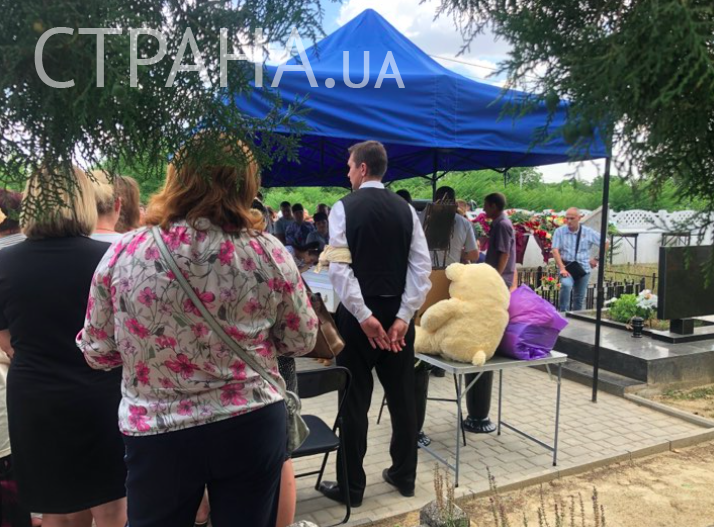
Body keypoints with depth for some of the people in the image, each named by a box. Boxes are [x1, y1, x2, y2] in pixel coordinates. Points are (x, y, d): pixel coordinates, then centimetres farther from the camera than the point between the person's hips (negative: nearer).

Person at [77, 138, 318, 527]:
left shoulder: (123, 254, -11)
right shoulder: (268, 253, -13)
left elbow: (97, 353, 0)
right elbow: (301, 341, 0)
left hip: (156, 433, 1)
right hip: (252, 425, 0)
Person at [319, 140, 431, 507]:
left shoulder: (344, 208, -6)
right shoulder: (406, 209, 5)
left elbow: (340, 268, -16)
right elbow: (422, 267, -2)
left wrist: (363, 316, -15)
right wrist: (403, 316, -5)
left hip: (359, 314, -4)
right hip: (397, 314, 4)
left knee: (354, 401, 6)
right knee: (402, 397, 14)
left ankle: (351, 486, 17)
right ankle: (404, 475, 28)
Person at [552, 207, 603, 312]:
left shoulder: (588, 232, 2)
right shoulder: (559, 231, -3)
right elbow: (555, 251, -8)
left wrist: (596, 259, 8)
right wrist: (562, 268, -18)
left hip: (583, 268, 2)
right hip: (567, 266, -2)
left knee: (579, 298, 7)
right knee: (566, 284, -31)